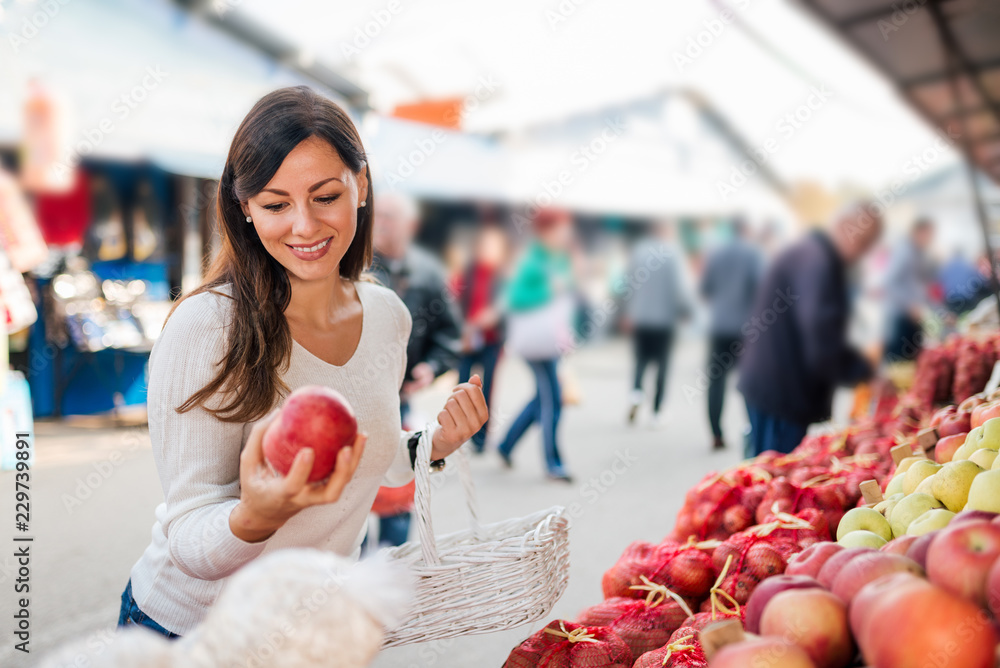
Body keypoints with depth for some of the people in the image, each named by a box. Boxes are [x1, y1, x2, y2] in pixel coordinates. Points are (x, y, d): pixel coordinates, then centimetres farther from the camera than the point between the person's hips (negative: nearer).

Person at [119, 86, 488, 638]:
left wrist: (435, 445, -10)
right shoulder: (205, 327, -25)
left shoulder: (388, 316, -8)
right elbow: (189, 546, -23)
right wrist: (256, 516, -42)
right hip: (189, 628, -5)